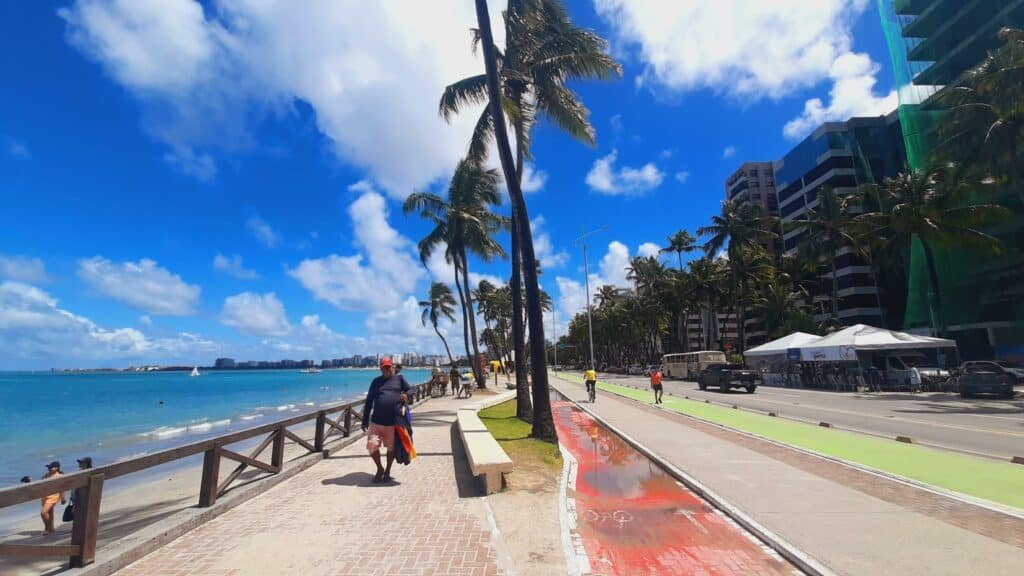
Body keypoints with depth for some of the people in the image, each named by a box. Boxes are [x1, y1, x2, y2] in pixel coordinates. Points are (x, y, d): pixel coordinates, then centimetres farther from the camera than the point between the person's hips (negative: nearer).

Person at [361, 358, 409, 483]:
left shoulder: (400, 379, 6)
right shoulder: (376, 381, 10)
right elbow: (368, 402, 11)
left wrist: (406, 396, -11)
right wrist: (365, 421, 7)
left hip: (394, 422, -1)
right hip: (376, 421, 1)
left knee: (391, 448, 10)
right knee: (372, 446, -2)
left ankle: (388, 471, 33)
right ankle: (380, 469, 24)